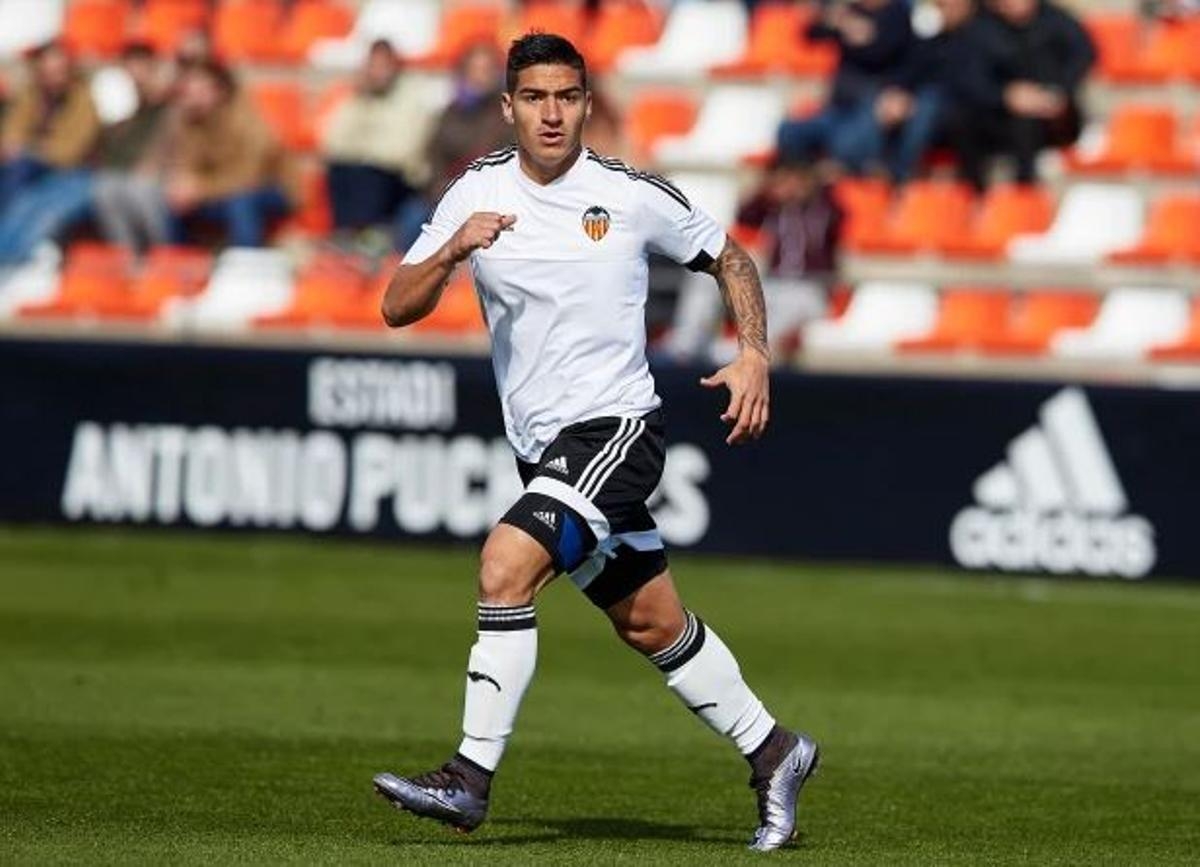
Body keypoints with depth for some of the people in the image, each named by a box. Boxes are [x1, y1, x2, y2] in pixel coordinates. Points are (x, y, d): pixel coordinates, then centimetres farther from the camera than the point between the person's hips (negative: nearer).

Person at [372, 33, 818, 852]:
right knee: (653, 625, 13)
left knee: (505, 565, -23)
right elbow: (398, 309, -2)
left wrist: (754, 357, -4)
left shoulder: (632, 195, -6)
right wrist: (452, 250, -20)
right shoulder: (477, 193, 1)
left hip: (617, 425, -5)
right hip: (541, 444, 5)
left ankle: (472, 777, -20)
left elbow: (730, 259, 9)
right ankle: (773, 753, 30)